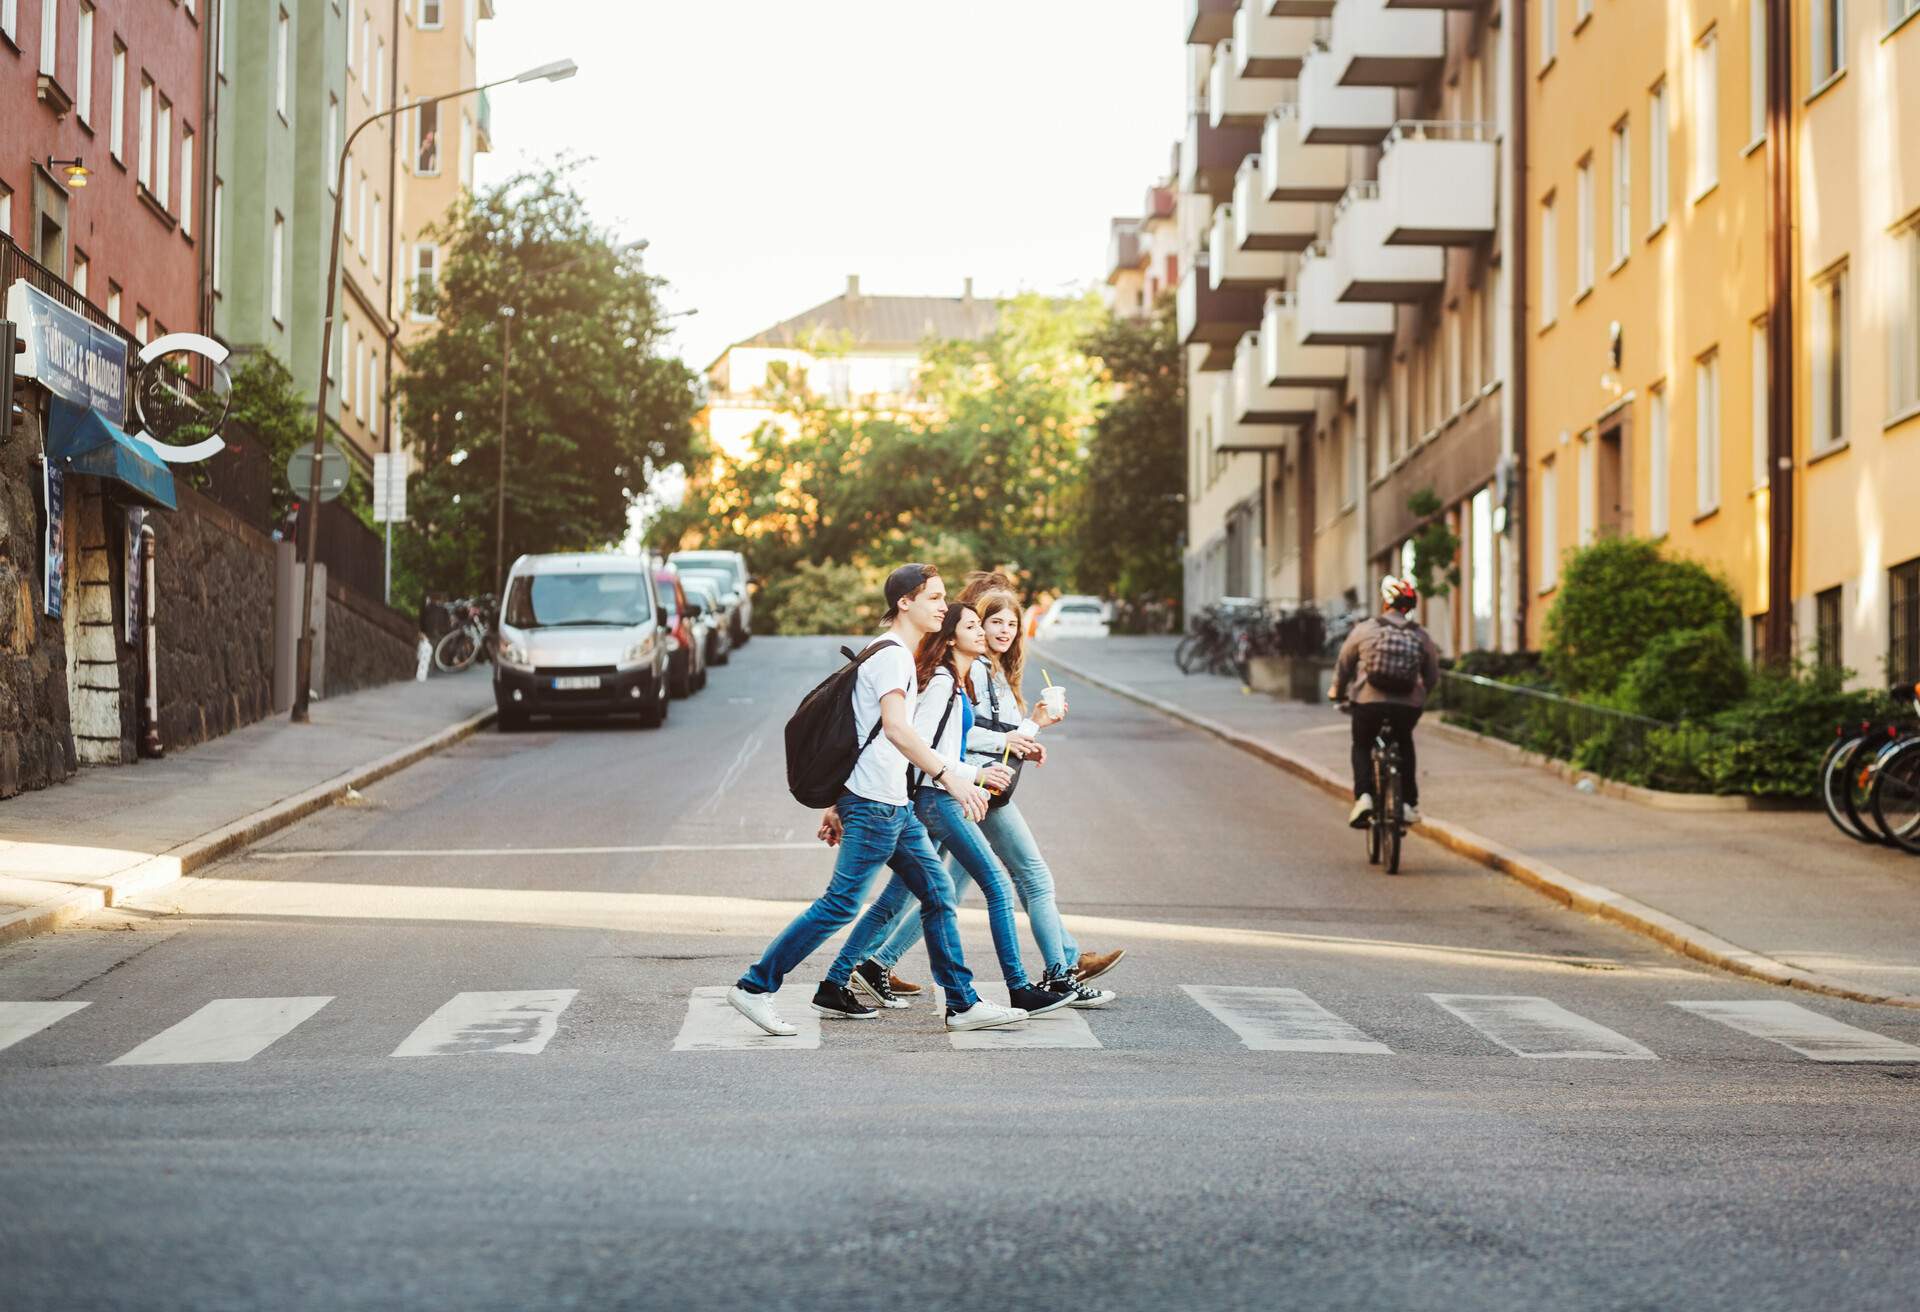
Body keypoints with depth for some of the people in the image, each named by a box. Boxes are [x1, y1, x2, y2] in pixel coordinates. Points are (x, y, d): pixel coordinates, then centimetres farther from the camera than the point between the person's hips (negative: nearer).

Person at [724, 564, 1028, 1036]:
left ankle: (963, 1004, 12)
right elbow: (896, 729, -30)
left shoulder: (899, 655, 19)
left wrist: (839, 805, 23)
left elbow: (859, 737, 22)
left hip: (895, 806, 10)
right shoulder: (892, 655, -13)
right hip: (875, 806, -10)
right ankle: (754, 987, -3)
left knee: (938, 895, 9)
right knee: (841, 904, -9)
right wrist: (949, 777, -38)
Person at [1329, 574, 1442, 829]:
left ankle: (1363, 796, -1)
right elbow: (1432, 678, 12)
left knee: (1362, 746, 22)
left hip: (1369, 702, -2)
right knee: (1405, 745, 29)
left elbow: (1344, 665, 9)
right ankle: (1409, 803, 21)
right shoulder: (1422, 636, 5)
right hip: (1408, 706, 2)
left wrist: (1337, 691, 27)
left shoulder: (1364, 630, 0)